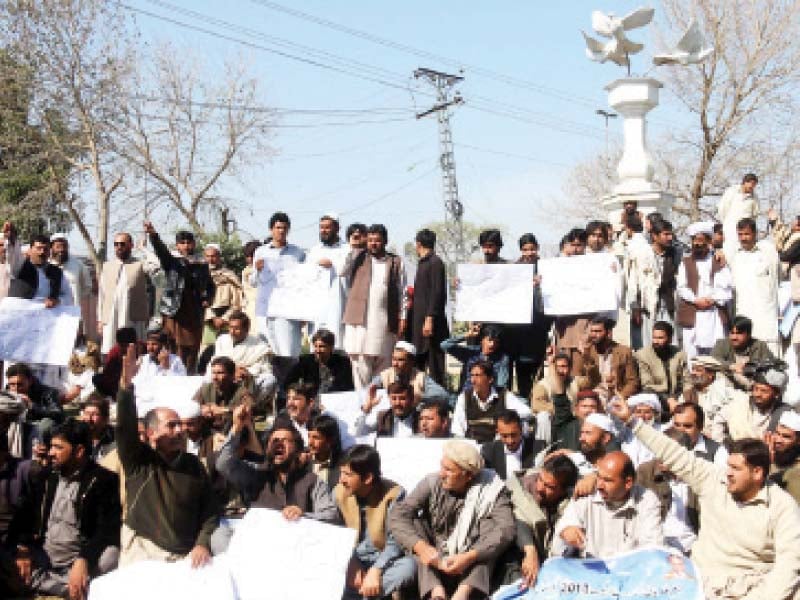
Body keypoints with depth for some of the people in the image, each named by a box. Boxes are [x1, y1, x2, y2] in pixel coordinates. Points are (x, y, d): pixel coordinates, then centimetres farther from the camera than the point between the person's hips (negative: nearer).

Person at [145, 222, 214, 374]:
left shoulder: (202, 266, 13)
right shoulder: (172, 262, 6)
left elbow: (210, 286, 26)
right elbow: (161, 250, -13)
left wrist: (208, 299, 7)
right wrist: (153, 235, -31)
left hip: (195, 314, 2)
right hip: (174, 312, -2)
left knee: (192, 350, 4)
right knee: (176, 352, -5)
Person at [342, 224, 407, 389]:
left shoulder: (396, 262, 10)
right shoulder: (358, 258, 12)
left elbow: (402, 292, 7)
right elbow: (343, 272, -5)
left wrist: (402, 318, -1)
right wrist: (354, 247, -3)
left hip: (385, 321, 0)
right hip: (359, 319, 0)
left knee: (383, 361, 3)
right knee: (360, 361, -4)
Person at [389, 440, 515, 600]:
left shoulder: (491, 489, -11)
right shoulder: (432, 483, -7)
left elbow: (506, 529, -25)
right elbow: (397, 516, -15)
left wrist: (470, 557, -38)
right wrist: (420, 547, -33)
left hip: (474, 567, -1)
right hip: (435, 564, 1)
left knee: (489, 524, -22)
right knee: (416, 523, -18)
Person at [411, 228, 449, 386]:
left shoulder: (435, 263, -10)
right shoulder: (422, 263, 18)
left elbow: (437, 293, -17)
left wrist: (430, 319, -20)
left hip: (430, 321, -9)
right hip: (419, 321, 9)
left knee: (434, 363, -7)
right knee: (418, 363, 10)